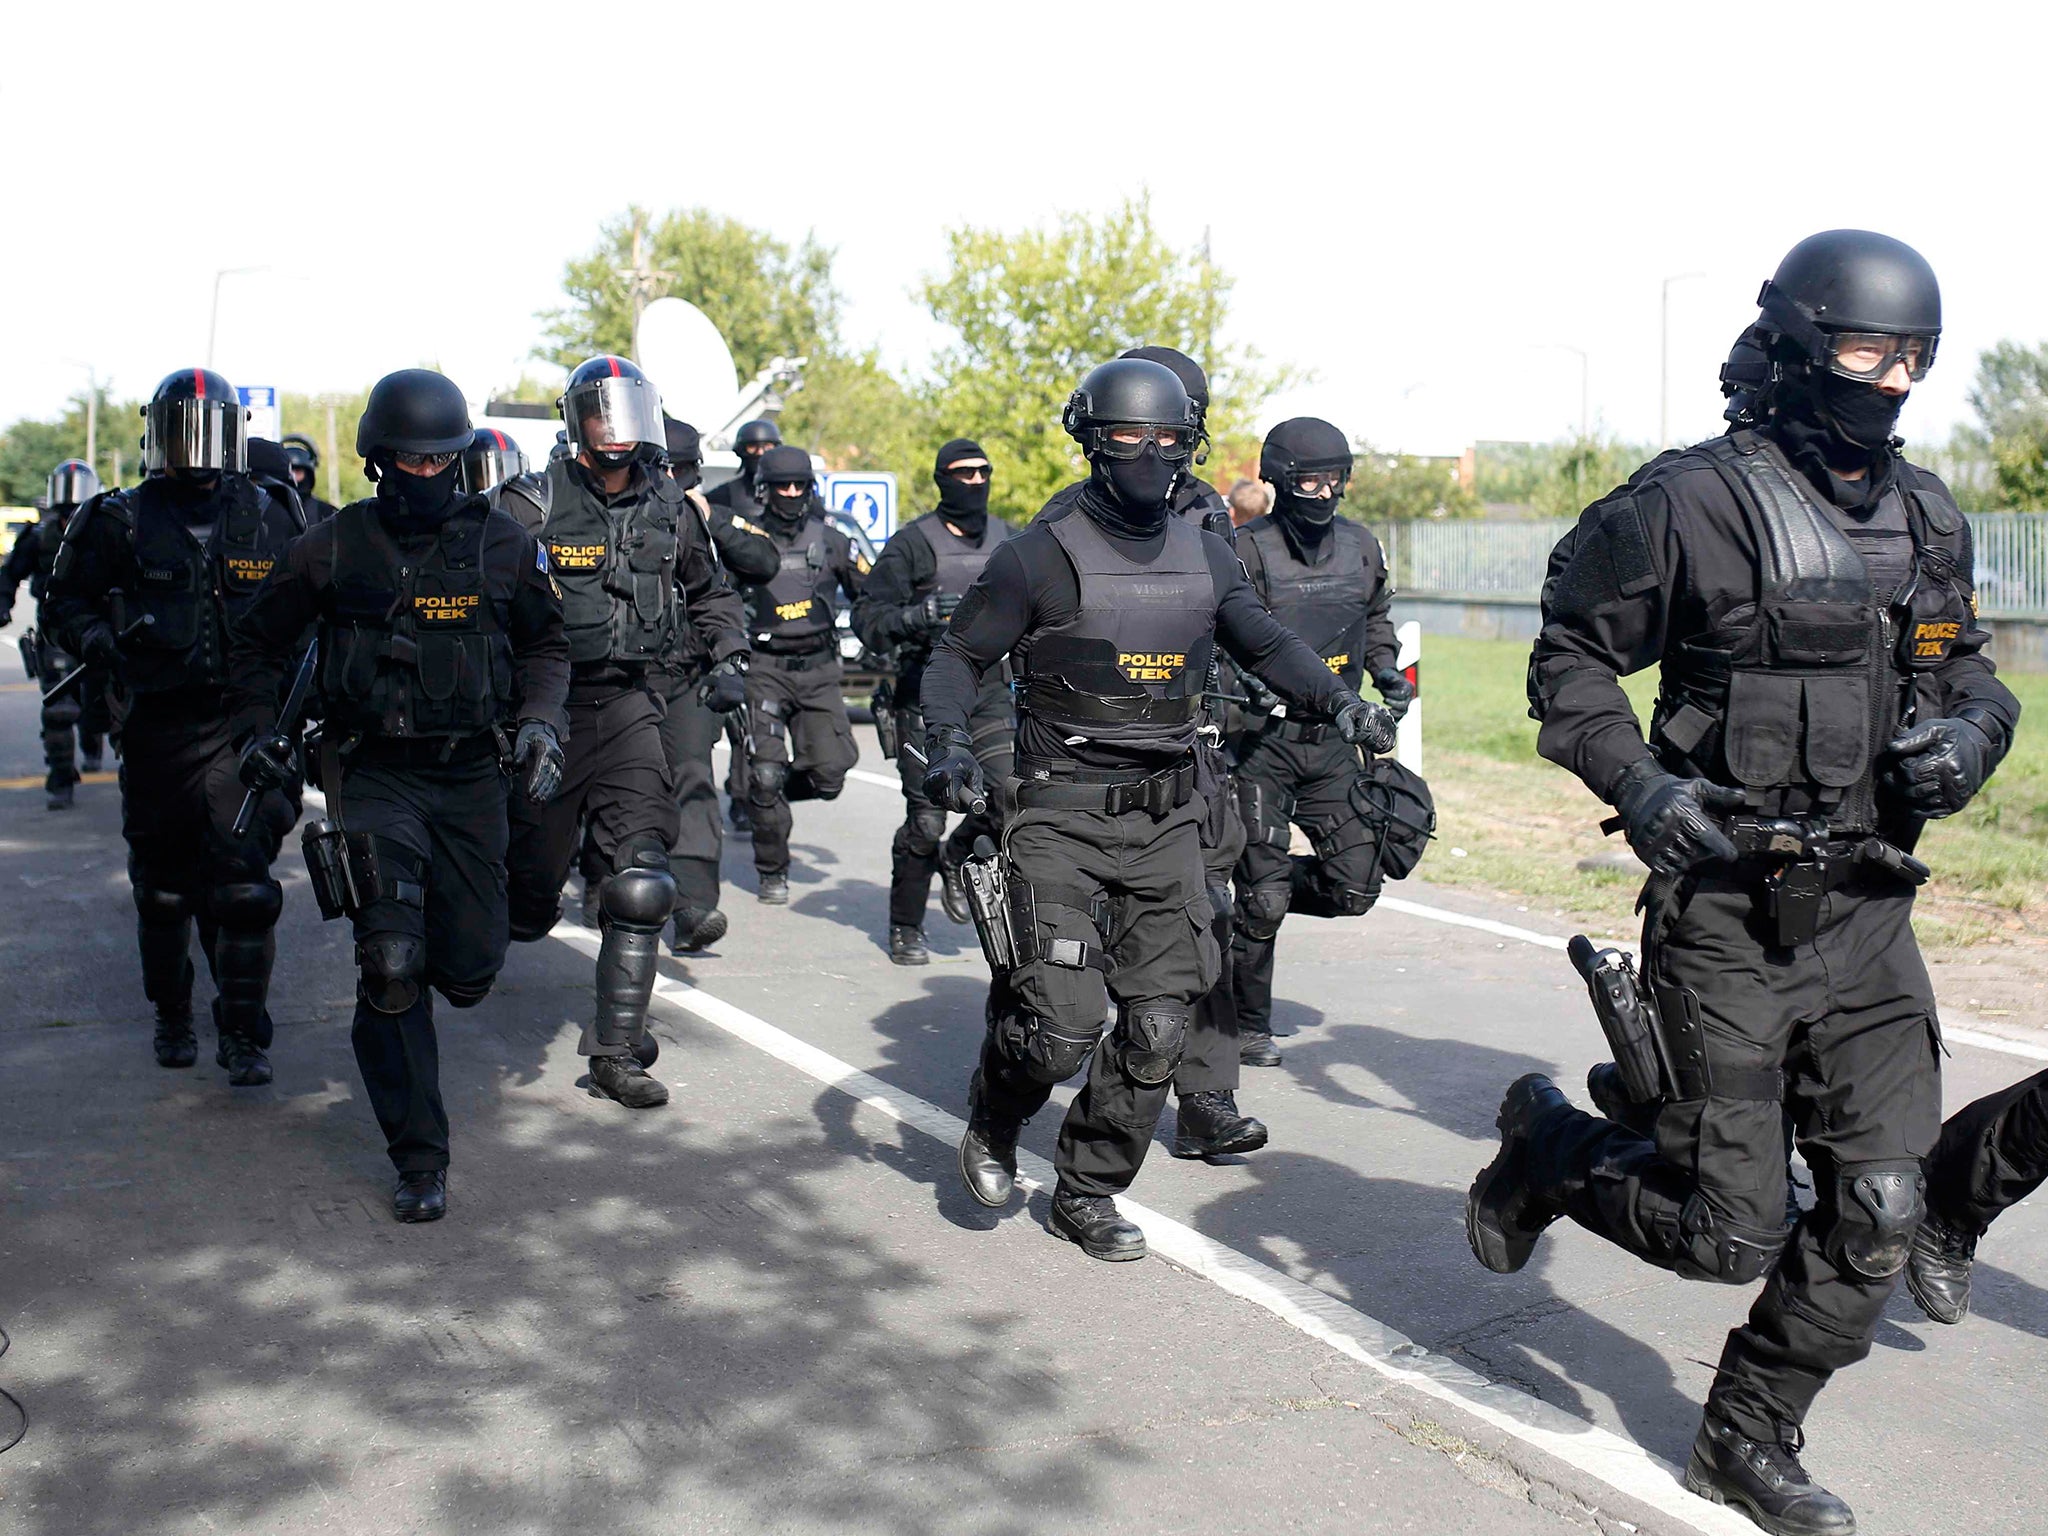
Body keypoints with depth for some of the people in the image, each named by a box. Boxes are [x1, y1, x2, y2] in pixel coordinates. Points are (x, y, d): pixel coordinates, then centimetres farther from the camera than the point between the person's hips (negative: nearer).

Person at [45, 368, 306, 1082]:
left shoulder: (270, 519, 7)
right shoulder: (121, 521, 4)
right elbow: (67, 599, 13)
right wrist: (100, 642, -6)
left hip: (245, 722, -1)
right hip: (158, 725, 1)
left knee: (245, 883, -9)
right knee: (162, 887, 12)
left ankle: (243, 1032, 0)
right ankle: (171, 1016, 30)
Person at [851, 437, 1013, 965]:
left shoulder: (1005, 538, 13)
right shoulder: (913, 542, -3)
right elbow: (867, 616, -7)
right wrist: (917, 617, -23)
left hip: (991, 692, 4)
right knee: (925, 820, -2)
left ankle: (956, 860, 20)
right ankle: (905, 929, 16)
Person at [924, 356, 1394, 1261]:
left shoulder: (1205, 558, 9)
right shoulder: (1043, 556, -6)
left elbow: (1267, 644, 12)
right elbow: (958, 658, -1)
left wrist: (1341, 702, -6)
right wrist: (947, 741, -19)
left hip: (1166, 820, 5)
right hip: (1063, 819, -5)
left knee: (1158, 1028, 5)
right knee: (1063, 1025, -12)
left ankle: (1087, 1194, 25)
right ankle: (991, 1128, 22)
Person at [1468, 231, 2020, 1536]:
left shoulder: (1930, 519, 11)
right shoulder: (1693, 503, -9)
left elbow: (1971, 670, 22)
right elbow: (1570, 656, -3)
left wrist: (1970, 733, -1)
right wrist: (1637, 783, -18)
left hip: (1871, 914, 6)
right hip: (1730, 914, -6)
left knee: (1879, 1218, 6)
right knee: (1730, 1234, 0)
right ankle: (1550, 1143, 29)